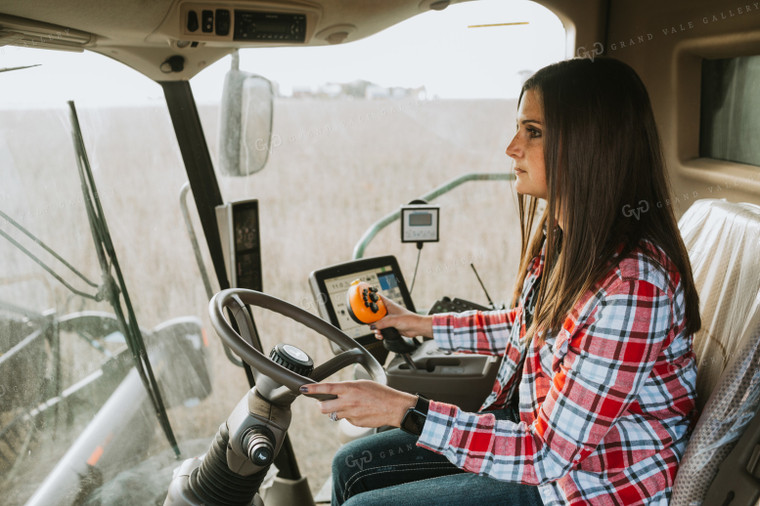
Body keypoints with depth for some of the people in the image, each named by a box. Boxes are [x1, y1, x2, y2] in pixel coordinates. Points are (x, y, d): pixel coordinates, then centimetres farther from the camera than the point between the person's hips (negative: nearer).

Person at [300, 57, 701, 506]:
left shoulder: (631, 285, -32)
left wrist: (405, 411, -27)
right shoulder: (563, 230, -4)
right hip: (542, 429, 8)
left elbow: (548, 454, -27)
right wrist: (426, 325, 17)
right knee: (353, 468, 8)